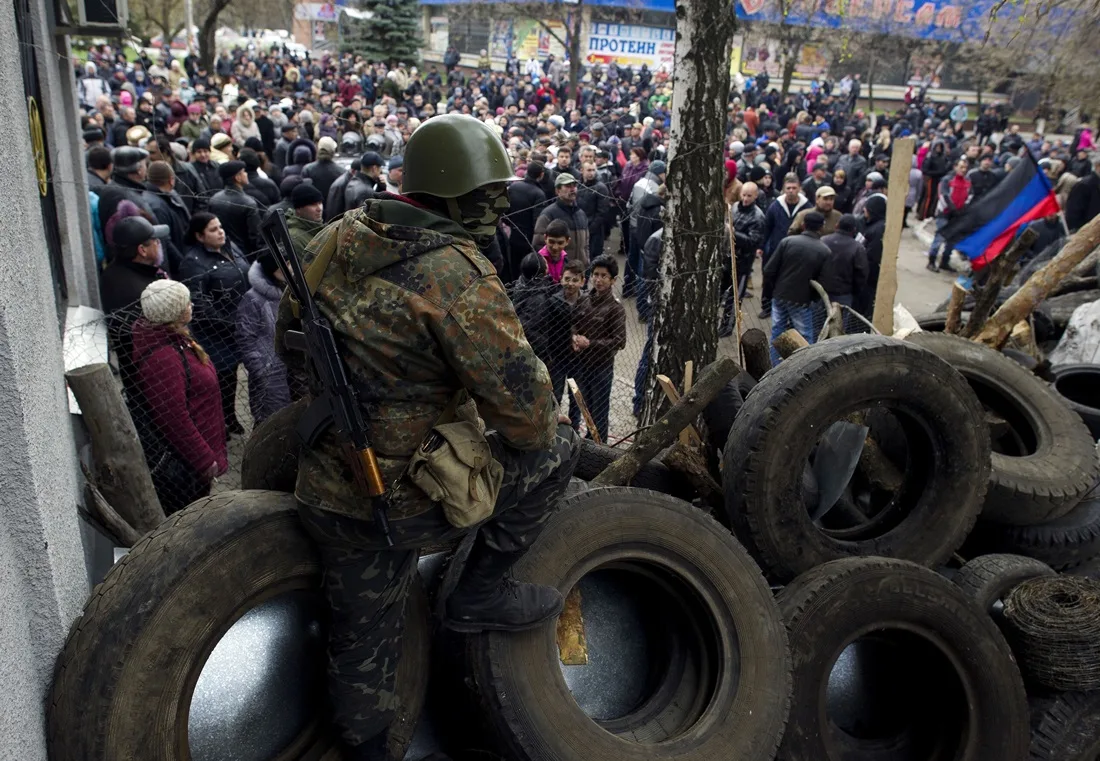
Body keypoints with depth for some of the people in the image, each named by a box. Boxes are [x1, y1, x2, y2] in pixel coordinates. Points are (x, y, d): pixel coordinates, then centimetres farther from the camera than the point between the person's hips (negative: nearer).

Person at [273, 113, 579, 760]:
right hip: (404, 505, -7)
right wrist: (544, 426, 2)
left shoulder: (338, 237, 2)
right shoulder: (459, 274, -21)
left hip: (325, 493, 7)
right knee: (558, 447, 6)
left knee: (363, 642, 24)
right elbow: (526, 410, -22)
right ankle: (481, 593, 14)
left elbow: (289, 336, 16)